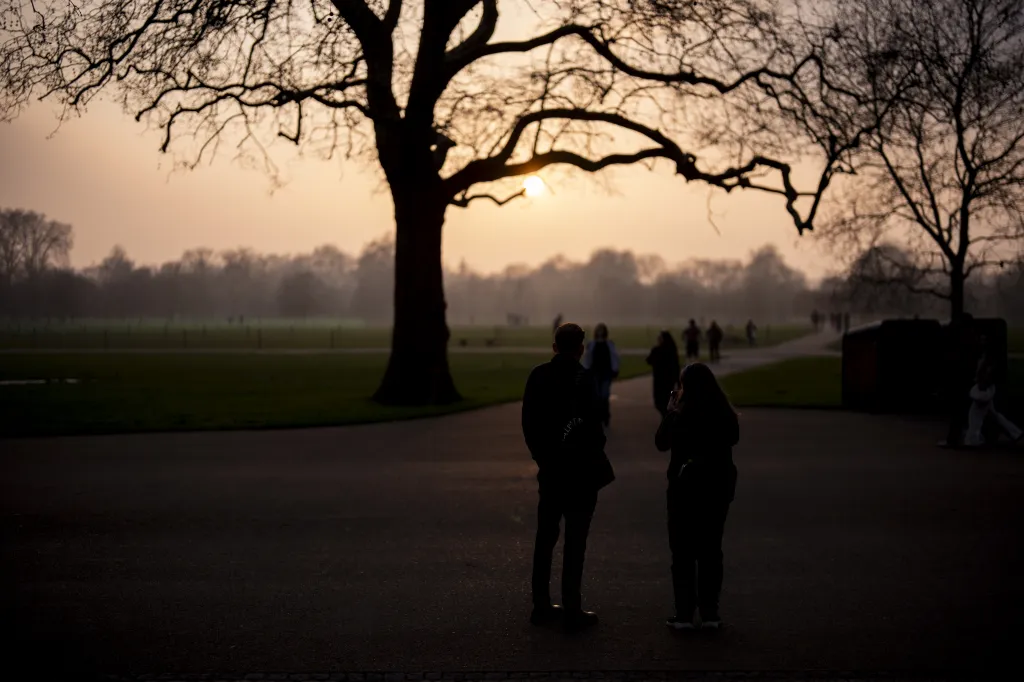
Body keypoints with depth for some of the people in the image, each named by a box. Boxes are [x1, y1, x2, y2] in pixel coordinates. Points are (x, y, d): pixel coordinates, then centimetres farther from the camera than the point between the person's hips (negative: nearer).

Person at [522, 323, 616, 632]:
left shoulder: (538, 376, 0)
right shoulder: (583, 379, -15)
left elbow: (529, 422, 3)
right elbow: (591, 425, -18)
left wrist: (542, 456, 13)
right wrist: (597, 462, -2)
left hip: (550, 470, 5)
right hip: (579, 471, -5)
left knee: (545, 537, 14)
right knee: (575, 542, 0)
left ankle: (541, 606, 19)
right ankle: (572, 610, 2)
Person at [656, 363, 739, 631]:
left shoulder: (682, 416, -16)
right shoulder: (726, 416, -4)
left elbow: (661, 442, -3)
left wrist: (671, 409, 2)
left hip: (686, 487, -4)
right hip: (719, 486, 4)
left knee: (683, 553, 6)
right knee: (711, 551, 12)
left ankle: (684, 614, 5)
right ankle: (710, 613, 13)